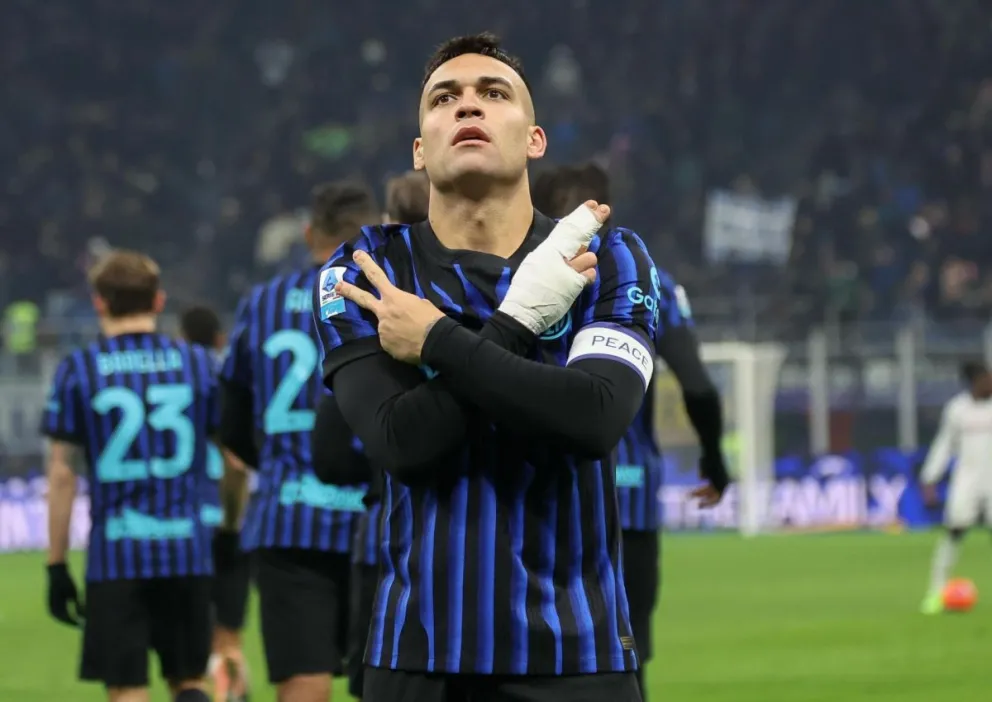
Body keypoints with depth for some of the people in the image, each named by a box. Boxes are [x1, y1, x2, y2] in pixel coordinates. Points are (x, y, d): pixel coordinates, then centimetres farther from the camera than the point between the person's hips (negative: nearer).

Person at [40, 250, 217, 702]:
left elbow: (62, 473, -2)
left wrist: (56, 564, 2)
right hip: (187, 552, 2)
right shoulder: (199, 364, 5)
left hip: (115, 553, -2)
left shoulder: (77, 370, -1)